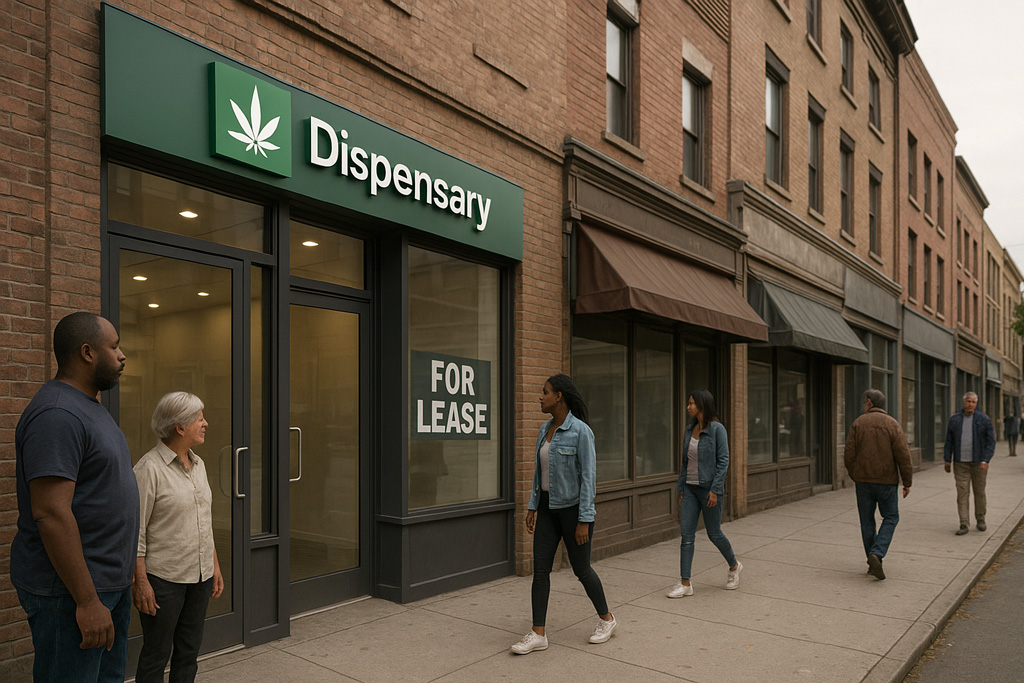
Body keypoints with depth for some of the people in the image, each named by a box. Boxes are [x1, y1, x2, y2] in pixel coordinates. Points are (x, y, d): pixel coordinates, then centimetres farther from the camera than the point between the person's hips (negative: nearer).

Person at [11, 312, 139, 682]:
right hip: (70, 591, -10)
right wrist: (88, 601, -24)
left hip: (110, 582, 10)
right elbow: (51, 513, -26)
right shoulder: (57, 415, -20)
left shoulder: (89, 407, 13)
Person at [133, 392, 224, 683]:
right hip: (164, 579, -7)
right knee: (156, 655, 7)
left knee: (189, 651, 16)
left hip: (200, 576, 7)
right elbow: (136, 530, -15)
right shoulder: (149, 468, -14)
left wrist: (215, 566, 14)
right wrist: (140, 582, -16)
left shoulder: (198, 465, 8)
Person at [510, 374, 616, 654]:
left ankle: (606, 618, 30)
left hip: (573, 507, -7)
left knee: (581, 569, 7)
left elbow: (589, 476, -19)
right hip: (549, 507, 7)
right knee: (540, 567, 0)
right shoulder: (545, 429, 6)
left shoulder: (581, 431, -18)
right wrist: (533, 507, 11)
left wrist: (585, 520, -20)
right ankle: (538, 634, 6)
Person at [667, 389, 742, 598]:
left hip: (709, 488, -6)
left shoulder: (717, 429, -11)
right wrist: (681, 487, 11)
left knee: (714, 534, 8)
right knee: (686, 535, 1)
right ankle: (685, 583, 4)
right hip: (690, 488, 6)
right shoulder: (689, 429, 9)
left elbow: (723, 461, -13)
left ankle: (734, 566, 35)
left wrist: (715, 490, -17)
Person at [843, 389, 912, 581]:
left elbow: (849, 455, -3)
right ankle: (876, 554, -8)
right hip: (886, 480, -1)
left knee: (867, 521, 10)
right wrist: (907, 482, -1)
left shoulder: (857, 424, -1)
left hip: (863, 479, 1)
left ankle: (873, 564, 14)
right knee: (891, 518, 11)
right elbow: (903, 455, -9)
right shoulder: (892, 425, -5)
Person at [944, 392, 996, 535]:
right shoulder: (954, 419, 4)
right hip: (960, 464, 1)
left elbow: (991, 441, -5)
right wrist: (947, 460, 3)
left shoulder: (984, 419, -3)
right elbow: (949, 441, 7)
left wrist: (985, 460, -15)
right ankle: (964, 525, -1)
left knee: (979, 492, 10)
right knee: (962, 493, -3)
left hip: (978, 463, -1)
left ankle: (980, 520, 29)